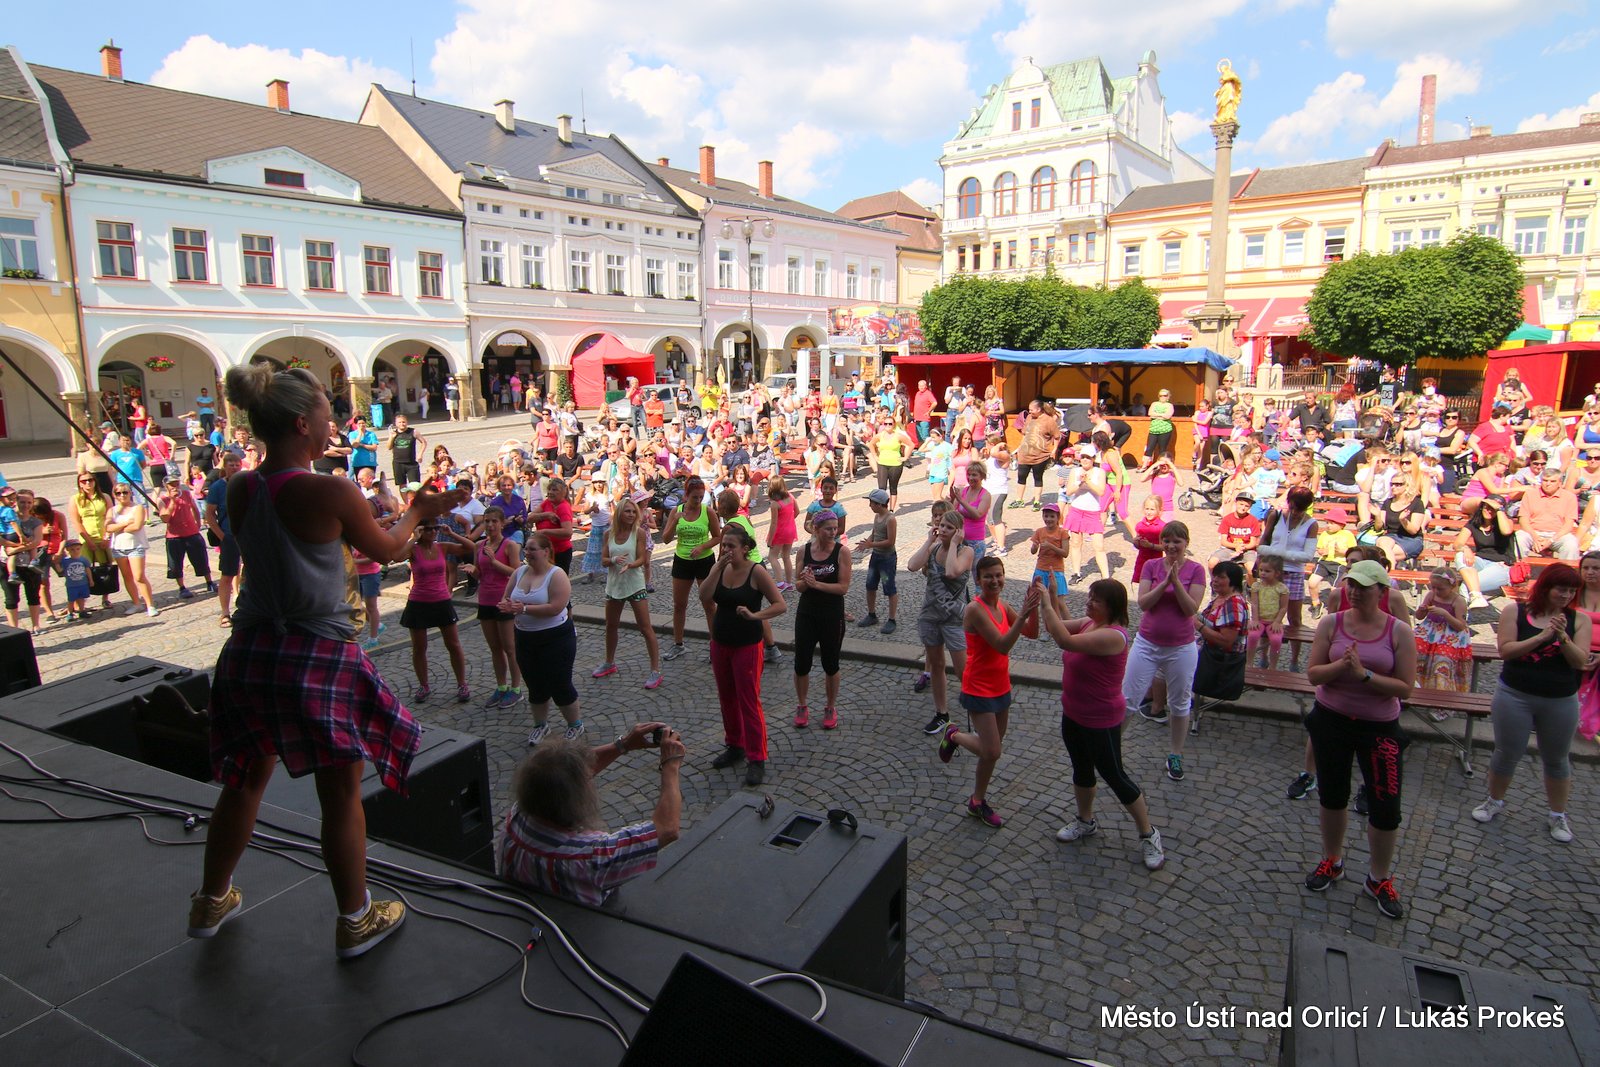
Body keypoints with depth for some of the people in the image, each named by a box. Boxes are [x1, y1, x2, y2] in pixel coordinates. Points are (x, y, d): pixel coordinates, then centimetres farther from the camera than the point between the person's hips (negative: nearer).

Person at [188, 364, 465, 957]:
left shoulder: (238, 490, 0)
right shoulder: (332, 492, -18)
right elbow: (385, 549, -2)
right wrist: (418, 511, 17)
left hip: (250, 652, 6)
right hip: (319, 657, -6)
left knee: (245, 780, 25)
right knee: (341, 794, 9)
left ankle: (212, 901, 43)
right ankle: (355, 920, 24)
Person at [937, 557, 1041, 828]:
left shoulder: (1002, 607, 2)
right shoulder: (976, 609, -22)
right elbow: (1003, 645, -29)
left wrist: (1033, 607, -14)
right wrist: (1022, 614, -38)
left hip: (1001, 687, 8)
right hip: (979, 690, -8)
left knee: (992, 747, 15)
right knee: (992, 752, -9)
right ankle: (955, 735, 20)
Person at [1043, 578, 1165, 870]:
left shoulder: (1113, 636, -30)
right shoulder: (1088, 623, -3)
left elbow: (1066, 641, -40)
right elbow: (1060, 626, 7)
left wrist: (1046, 604, -36)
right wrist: (1046, 599, -10)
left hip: (1101, 721, -8)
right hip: (1073, 714, 8)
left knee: (1113, 776, 5)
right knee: (1081, 769, 23)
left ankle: (1148, 835, 24)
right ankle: (1086, 821, 44)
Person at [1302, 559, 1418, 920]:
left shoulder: (1399, 631, -9)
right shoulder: (1331, 623, -5)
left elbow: (1405, 688, -12)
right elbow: (1313, 674, -6)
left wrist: (1364, 674, -24)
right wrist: (1341, 665, -24)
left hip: (1379, 728, -2)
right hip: (1331, 720, 2)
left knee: (1385, 807, 1)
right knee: (1332, 796, 17)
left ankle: (1380, 879, 23)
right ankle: (1332, 861, 38)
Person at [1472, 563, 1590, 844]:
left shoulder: (1579, 620, -2)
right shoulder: (1516, 612, -4)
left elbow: (1580, 661, -9)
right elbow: (1505, 650, -12)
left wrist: (1562, 637, -24)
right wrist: (1542, 636, -20)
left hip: (1561, 702, 1)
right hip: (1515, 696, -1)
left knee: (1557, 760, 15)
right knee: (1507, 754, 10)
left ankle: (1558, 815, 30)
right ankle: (1495, 801, 30)